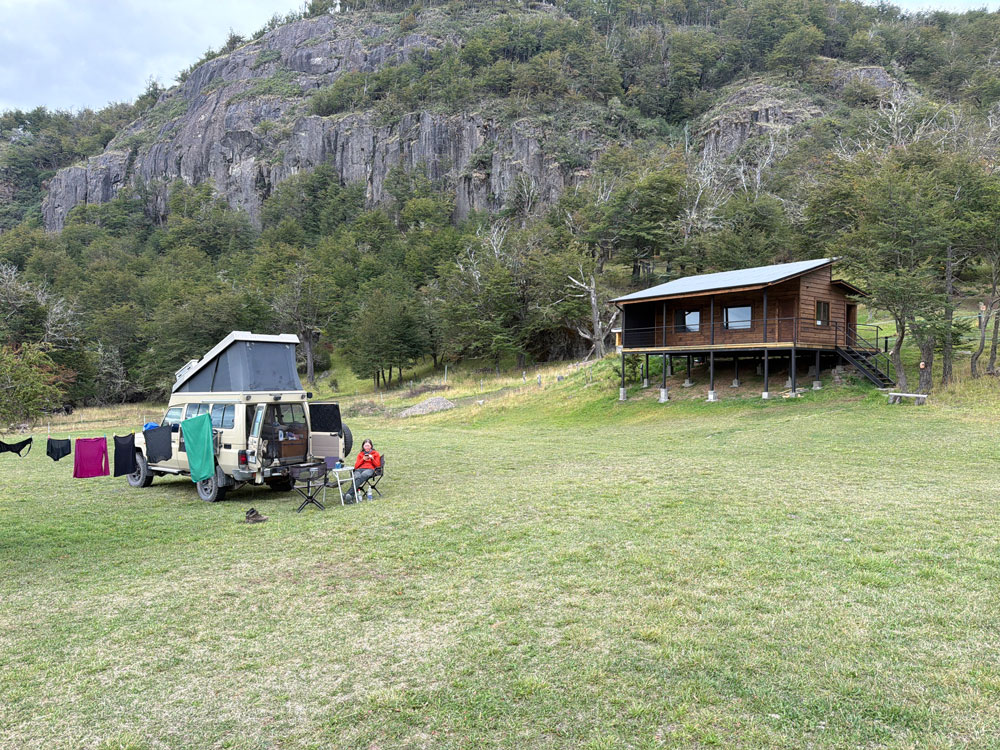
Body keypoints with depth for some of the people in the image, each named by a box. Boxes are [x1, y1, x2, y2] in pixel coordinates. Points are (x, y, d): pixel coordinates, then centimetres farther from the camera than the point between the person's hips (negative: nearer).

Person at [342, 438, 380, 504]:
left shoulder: (375, 453, 22)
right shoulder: (360, 454, 28)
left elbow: (378, 465, 14)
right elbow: (356, 466, 19)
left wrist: (372, 459, -3)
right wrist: (363, 459, 3)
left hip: (370, 469, -2)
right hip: (359, 469, 2)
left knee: (362, 476, -40)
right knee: (356, 477, -37)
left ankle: (348, 494, -52)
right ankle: (350, 498, -55)